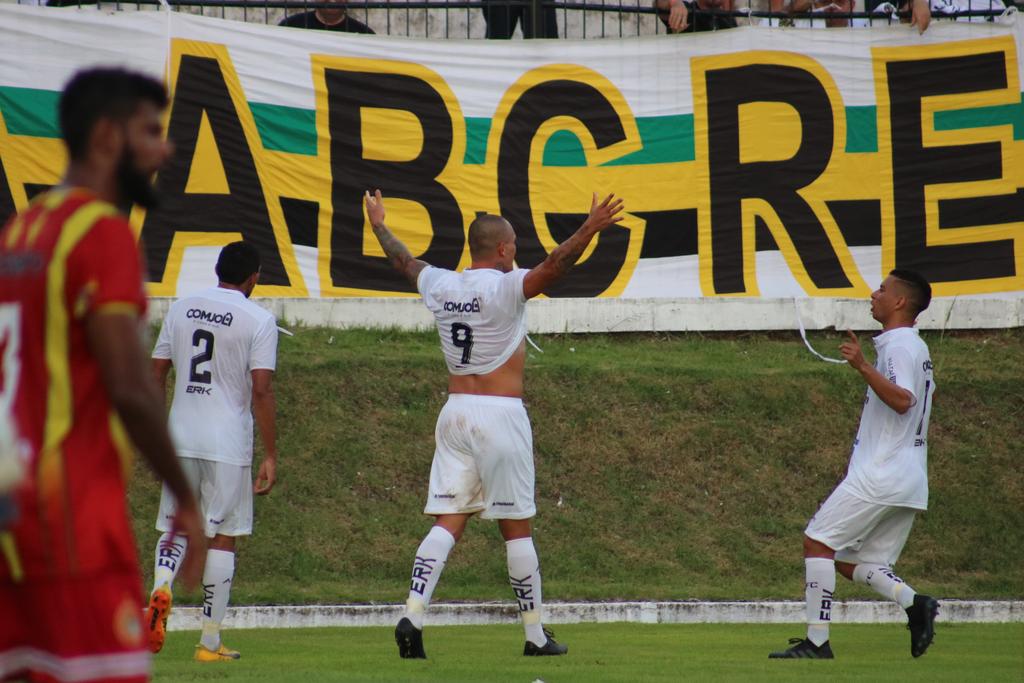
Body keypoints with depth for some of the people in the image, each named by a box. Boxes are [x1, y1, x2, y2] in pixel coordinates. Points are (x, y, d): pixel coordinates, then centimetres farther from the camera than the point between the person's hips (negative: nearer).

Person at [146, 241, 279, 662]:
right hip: (228, 445, -3)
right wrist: (270, 457, -8)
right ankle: (210, 643, 6)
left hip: (180, 439, 4)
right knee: (223, 538, 5)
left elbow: (155, 375, 11)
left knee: (175, 528, 14)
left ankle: (161, 587, -18)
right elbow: (261, 392, -12)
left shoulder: (180, 310, 8)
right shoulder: (258, 321, -6)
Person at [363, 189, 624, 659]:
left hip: (454, 411, 5)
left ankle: (412, 616, -15)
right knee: (517, 526, 3)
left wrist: (379, 226, 42)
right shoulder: (505, 288, -11)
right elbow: (554, 266, -27)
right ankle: (535, 635, 9)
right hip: (500, 412, -5)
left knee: (447, 522, 2)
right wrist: (590, 230, -32)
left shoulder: (439, 286, 7)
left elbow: (403, 260, 25)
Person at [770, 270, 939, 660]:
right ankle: (915, 604, -9)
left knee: (817, 541, -8)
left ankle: (817, 642, -12)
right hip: (909, 481, 10)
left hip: (881, 474, -10)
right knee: (851, 562, 11)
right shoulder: (915, 346, 19)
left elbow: (902, 400, -27)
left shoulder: (899, 344, -11)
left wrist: (864, 367, -34)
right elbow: (928, 392, 37)